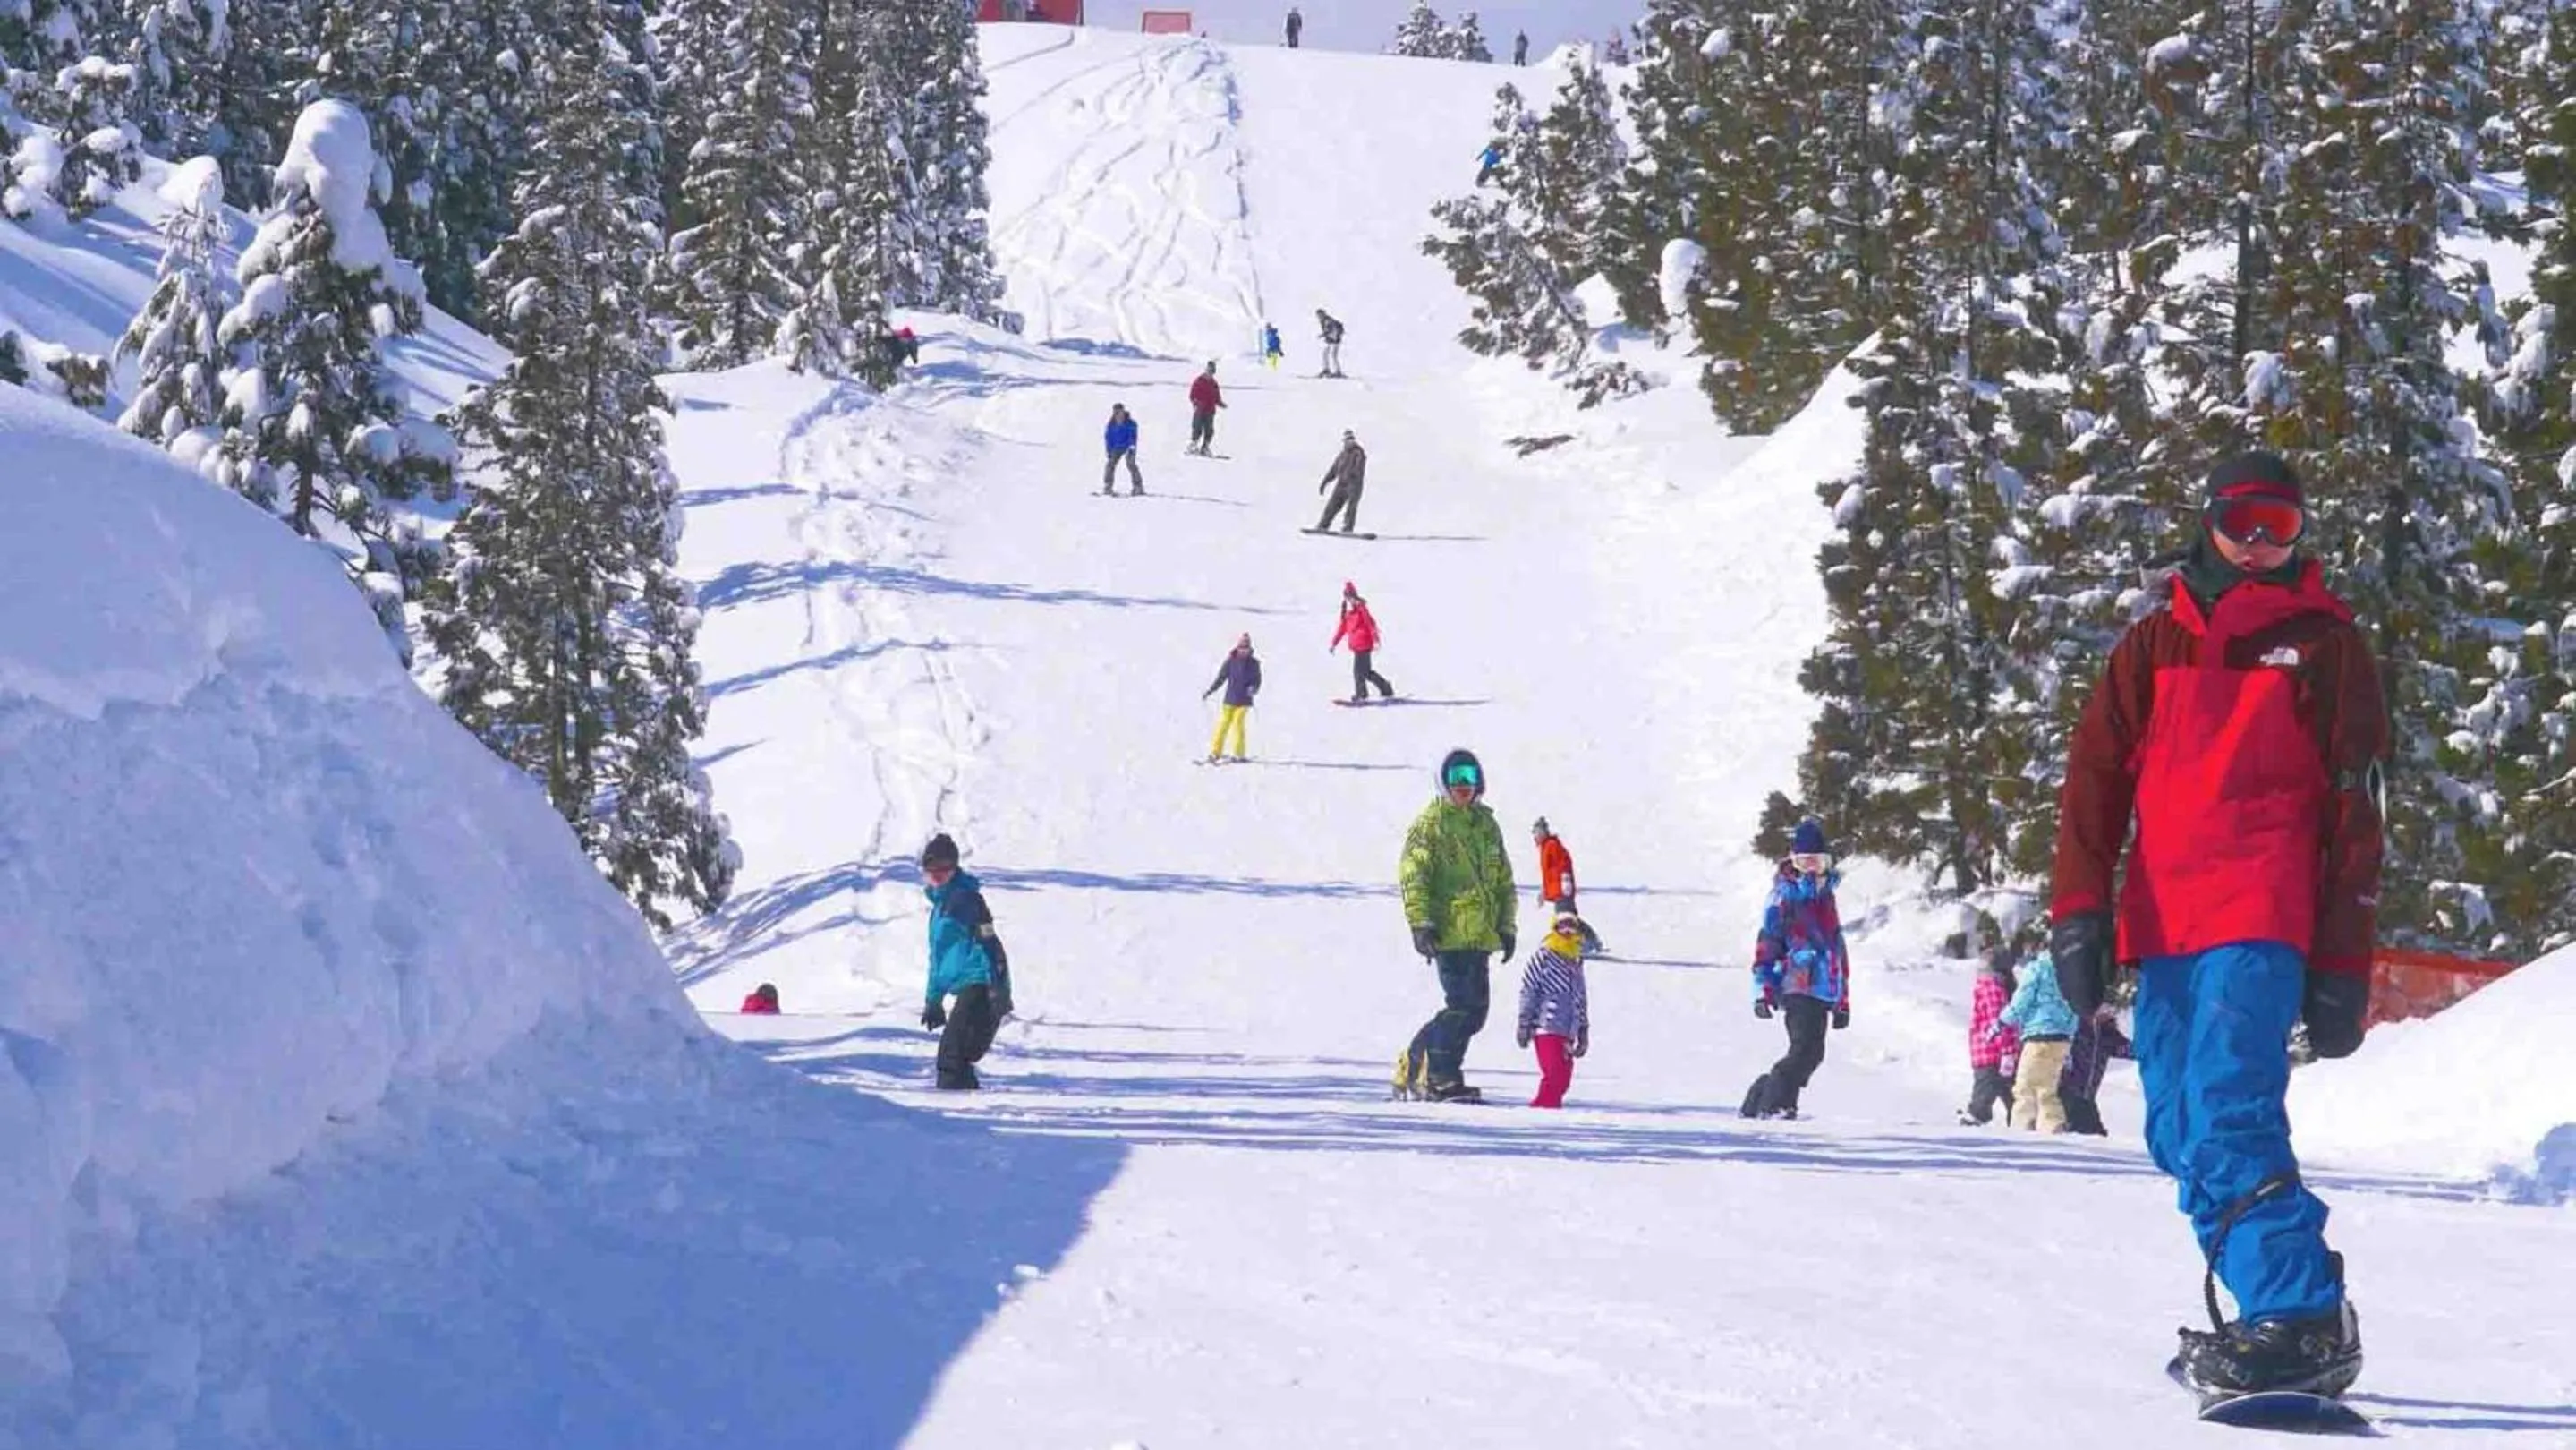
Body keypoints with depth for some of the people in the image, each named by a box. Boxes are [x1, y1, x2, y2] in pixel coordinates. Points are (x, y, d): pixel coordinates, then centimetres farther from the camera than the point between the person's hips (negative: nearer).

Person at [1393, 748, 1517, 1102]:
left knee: (1474, 1010, 8)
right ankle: (1442, 1079, -8)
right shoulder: (1431, 822, -1)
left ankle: (1414, 1066, 19)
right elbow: (1412, 874, -9)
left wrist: (1506, 926, 17)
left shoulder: (1486, 825, 19)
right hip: (1448, 932, -7)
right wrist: (1420, 923, -18)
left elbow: (1504, 882, 25)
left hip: (1480, 935, 7)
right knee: (1463, 1005, -15)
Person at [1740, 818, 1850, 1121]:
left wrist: (1843, 1000, 26)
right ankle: (1775, 1104, -18)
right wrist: (1763, 990, -15)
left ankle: (1758, 1102, 12)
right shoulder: (1785, 895, -1)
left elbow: (1839, 951, 28)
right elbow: (1767, 943, -7)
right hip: (1797, 988, -7)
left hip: (1824, 991, 7)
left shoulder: (1826, 898, 22)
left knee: (1809, 1053, 4)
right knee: (1807, 1050, -20)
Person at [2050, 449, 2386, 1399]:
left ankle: (2302, 1324, -23)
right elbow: (2095, 780, 10)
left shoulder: (2326, 645, 9)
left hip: (2262, 924, -5)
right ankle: (2283, 1308, 11)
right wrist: (2079, 911, -4)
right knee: (2182, 1135, 2)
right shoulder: (2154, 645, 19)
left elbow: (2355, 815, 6)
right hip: (2163, 926, 5)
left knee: (2227, 1116, -21)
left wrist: (2343, 965, -1)